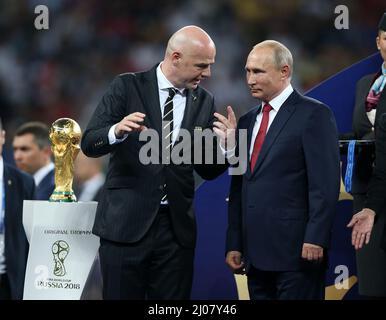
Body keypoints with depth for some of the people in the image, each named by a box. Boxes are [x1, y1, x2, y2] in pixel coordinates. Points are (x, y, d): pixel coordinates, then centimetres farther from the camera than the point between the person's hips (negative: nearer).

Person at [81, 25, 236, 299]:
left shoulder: (205, 102, 7)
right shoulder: (127, 87, -2)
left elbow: (207, 170, 11)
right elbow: (89, 143, -7)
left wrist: (225, 144, -10)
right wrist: (118, 131, -28)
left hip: (177, 225, 3)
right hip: (127, 223, -3)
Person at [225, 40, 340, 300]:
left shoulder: (314, 114, -4)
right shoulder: (248, 121, 18)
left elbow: (325, 184, -11)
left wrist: (315, 239, -18)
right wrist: (234, 244, 13)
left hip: (296, 251, -7)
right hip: (256, 254, 7)